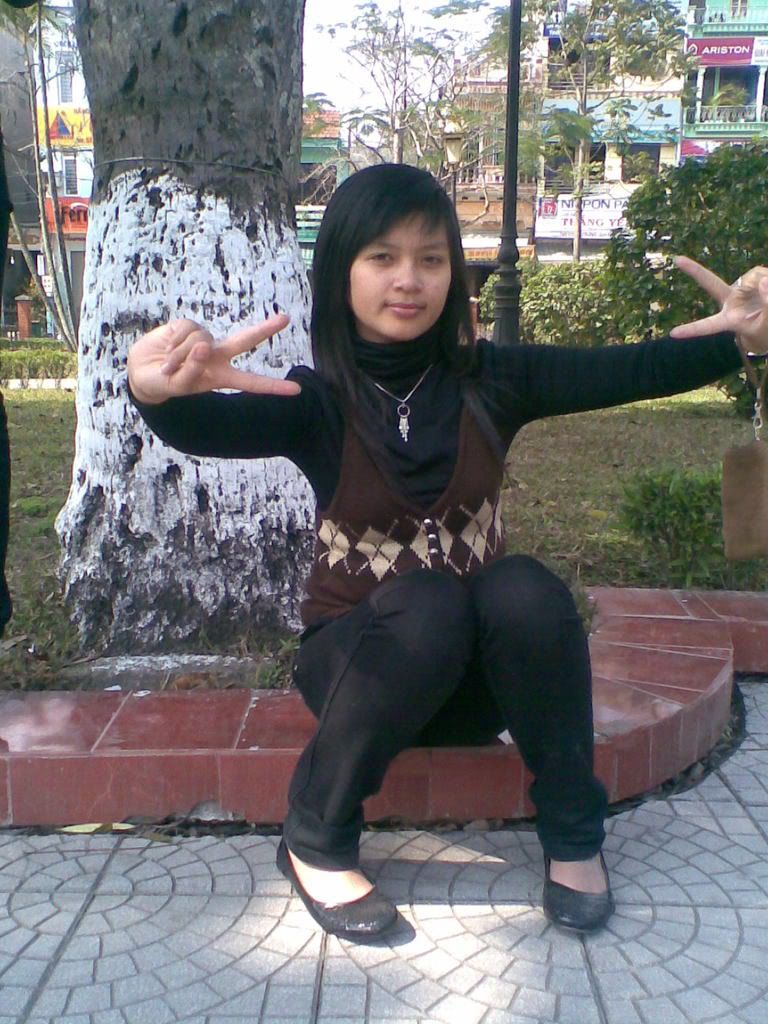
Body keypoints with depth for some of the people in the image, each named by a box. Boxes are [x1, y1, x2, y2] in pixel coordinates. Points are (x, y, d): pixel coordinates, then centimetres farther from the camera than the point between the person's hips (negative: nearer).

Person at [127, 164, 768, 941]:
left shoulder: (488, 381, -6)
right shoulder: (317, 402, -12)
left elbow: (627, 370, -18)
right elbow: (208, 429, -31)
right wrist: (157, 389, -55)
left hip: (480, 674, 2)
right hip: (361, 658, -2)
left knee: (523, 586, -30)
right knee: (426, 603, -34)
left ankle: (572, 833, -9)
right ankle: (314, 838, -12)